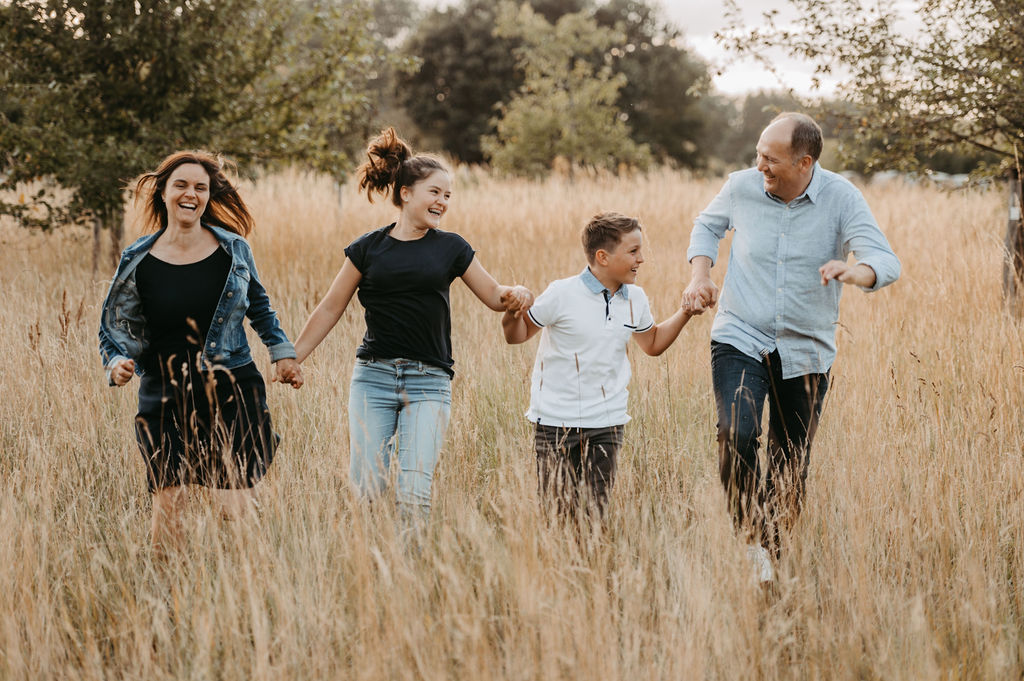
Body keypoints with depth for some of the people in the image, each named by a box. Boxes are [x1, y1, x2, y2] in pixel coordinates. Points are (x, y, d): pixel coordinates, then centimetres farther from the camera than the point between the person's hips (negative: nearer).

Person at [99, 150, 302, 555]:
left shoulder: (233, 249, 3)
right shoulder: (138, 261, 0)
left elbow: (258, 305, 20)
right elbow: (114, 325, 9)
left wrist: (282, 353, 17)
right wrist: (117, 363, -10)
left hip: (231, 390, 0)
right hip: (165, 394, 0)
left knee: (237, 506, -5)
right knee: (167, 501, -6)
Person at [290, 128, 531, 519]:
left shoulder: (451, 248, 8)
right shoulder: (368, 248, 6)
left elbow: (493, 296, 12)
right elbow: (331, 309, 11)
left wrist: (516, 293, -11)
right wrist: (291, 359, 11)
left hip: (428, 383, 0)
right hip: (374, 377, 0)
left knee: (415, 494, -11)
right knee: (365, 487, -6)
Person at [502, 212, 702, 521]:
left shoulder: (635, 299, 5)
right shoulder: (562, 295, -10)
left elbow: (652, 344, 23)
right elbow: (518, 335, 0)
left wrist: (684, 314, 10)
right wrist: (512, 315, -22)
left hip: (606, 424, 4)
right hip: (556, 422, -4)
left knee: (596, 510, 2)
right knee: (557, 510, -3)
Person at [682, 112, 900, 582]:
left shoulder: (842, 199, -10)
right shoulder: (742, 186, -4)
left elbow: (886, 261, -18)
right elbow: (707, 225, 17)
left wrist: (855, 272, -41)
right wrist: (700, 274, 0)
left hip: (806, 351, 0)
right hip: (741, 340, 0)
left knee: (790, 465, 7)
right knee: (736, 435, -25)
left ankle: (772, 555, 25)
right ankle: (752, 536, -11)